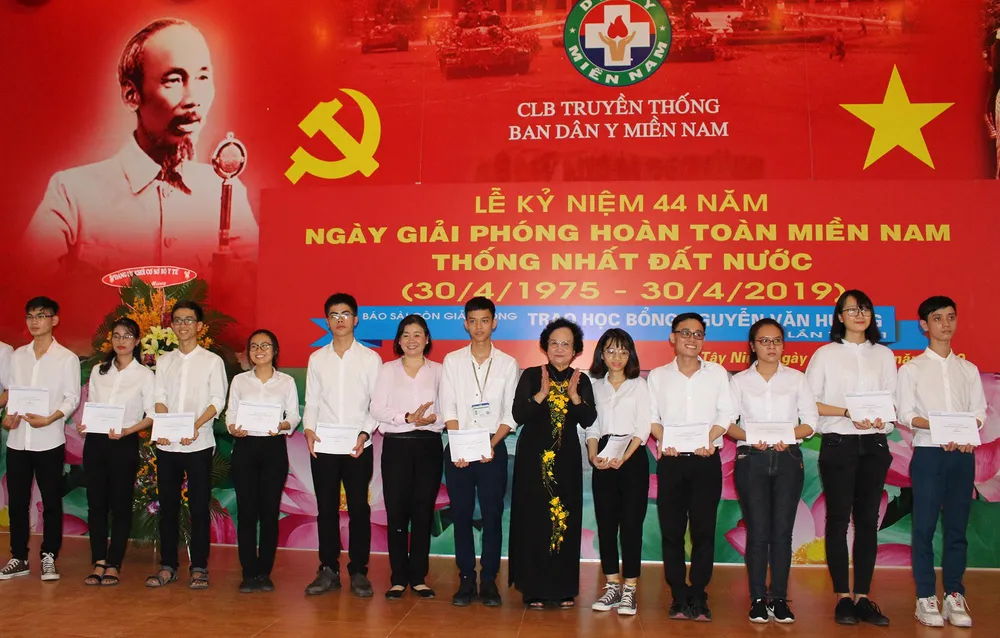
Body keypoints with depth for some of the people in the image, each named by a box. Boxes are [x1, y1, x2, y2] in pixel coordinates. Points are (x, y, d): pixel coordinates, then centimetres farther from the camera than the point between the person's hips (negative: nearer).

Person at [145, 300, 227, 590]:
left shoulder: (212, 361, 3)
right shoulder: (164, 361, 12)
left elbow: (218, 401, -5)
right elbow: (159, 398, 4)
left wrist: (195, 425, -20)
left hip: (198, 444, -3)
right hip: (166, 445, 3)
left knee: (199, 507, 1)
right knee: (168, 506, 8)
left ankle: (199, 567, 9)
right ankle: (168, 565, 18)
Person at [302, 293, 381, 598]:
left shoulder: (370, 358, 2)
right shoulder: (317, 359, 10)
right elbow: (312, 402, 9)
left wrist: (365, 433, -13)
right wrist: (309, 429, -8)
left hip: (358, 447, -2)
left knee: (359, 508, 2)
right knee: (326, 508, 7)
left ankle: (358, 572, 12)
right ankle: (328, 570, 16)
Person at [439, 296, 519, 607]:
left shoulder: (507, 364, 4)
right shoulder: (452, 360, 4)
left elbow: (510, 414, 1)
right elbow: (448, 409, -1)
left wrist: (492, 444, -13)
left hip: (493, 448, 0)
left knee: (492, 515, 1)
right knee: (461, 515, 5)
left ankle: (489, 579, 12)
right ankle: (466, 579, 14)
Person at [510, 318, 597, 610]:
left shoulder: (581, 380, 7)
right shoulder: (531, 376, 0)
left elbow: (588, 421, -3)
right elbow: (518, 415, -10)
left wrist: (574, 396, -16)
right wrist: (542, 393, -19)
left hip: (566, 458, 2)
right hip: (533, 456, -2)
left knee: (565, 519, 4)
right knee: (533, 520, -1)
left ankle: (563, 588, 14)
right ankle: (534, 588, 7)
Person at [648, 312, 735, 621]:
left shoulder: (717, 372, 8)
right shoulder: (658, 375, 9)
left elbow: (726, 413, 2)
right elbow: (651, 416, 5)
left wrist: (708, 438, -14)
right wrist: (663, 439, -13)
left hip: (706, 460, 0)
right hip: (671, 461, 1)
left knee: (704, 530, -1)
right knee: (672, 531, 2)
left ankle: (698, 598, 7)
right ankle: (679, 598, 11)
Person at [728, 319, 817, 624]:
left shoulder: (796, 378, 10)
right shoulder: (740, 380, 8)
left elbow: (811, 421, 4)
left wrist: (787, 436, -14)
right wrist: (750, 437, -16)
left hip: (788, 459, 1)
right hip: (752, 460, -1)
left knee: (782, 530, 0)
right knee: (757, 531, -2)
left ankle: (779, 598, 8)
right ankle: (758, 599, 6)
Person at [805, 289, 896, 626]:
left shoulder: (884, 355, 11)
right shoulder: (826, 354, 2)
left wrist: (882, 420, -12)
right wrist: (847, 413, -15)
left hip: (874, 445, 3)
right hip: (838, 444, -3)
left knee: (868, 519, 4)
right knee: (838, 519, -1)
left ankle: (863, 597, 11)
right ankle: (843, 597, 6)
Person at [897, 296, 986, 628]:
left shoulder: (968, 369, 14)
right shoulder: (912, 369, 4)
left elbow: (979, 410, 8)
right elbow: (905, 414, -4)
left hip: (963, 454, 3)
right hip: (928, 452, -3)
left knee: (957, 526, 5)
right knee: (925, 526, -2)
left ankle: (954, 596, 13)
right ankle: (925, 598, 5)